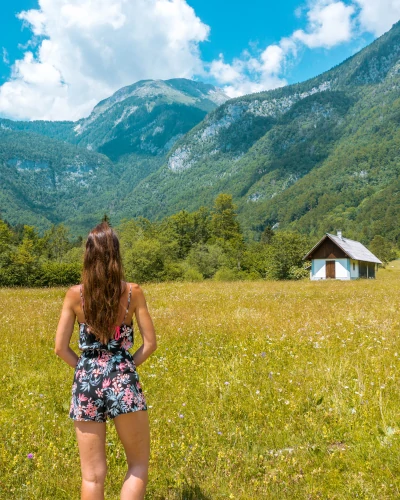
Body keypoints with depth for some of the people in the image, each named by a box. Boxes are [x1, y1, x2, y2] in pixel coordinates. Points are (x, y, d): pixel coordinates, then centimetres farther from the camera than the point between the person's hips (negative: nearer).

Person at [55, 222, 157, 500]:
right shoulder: (133, 292, -6)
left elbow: (61, 347, 1)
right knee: (139, 465, 17)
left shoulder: (75, 295, -3)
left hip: (86, 383, 2)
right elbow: (150, 343, -2)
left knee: (93, 476, 14)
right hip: (123, 382, -1)